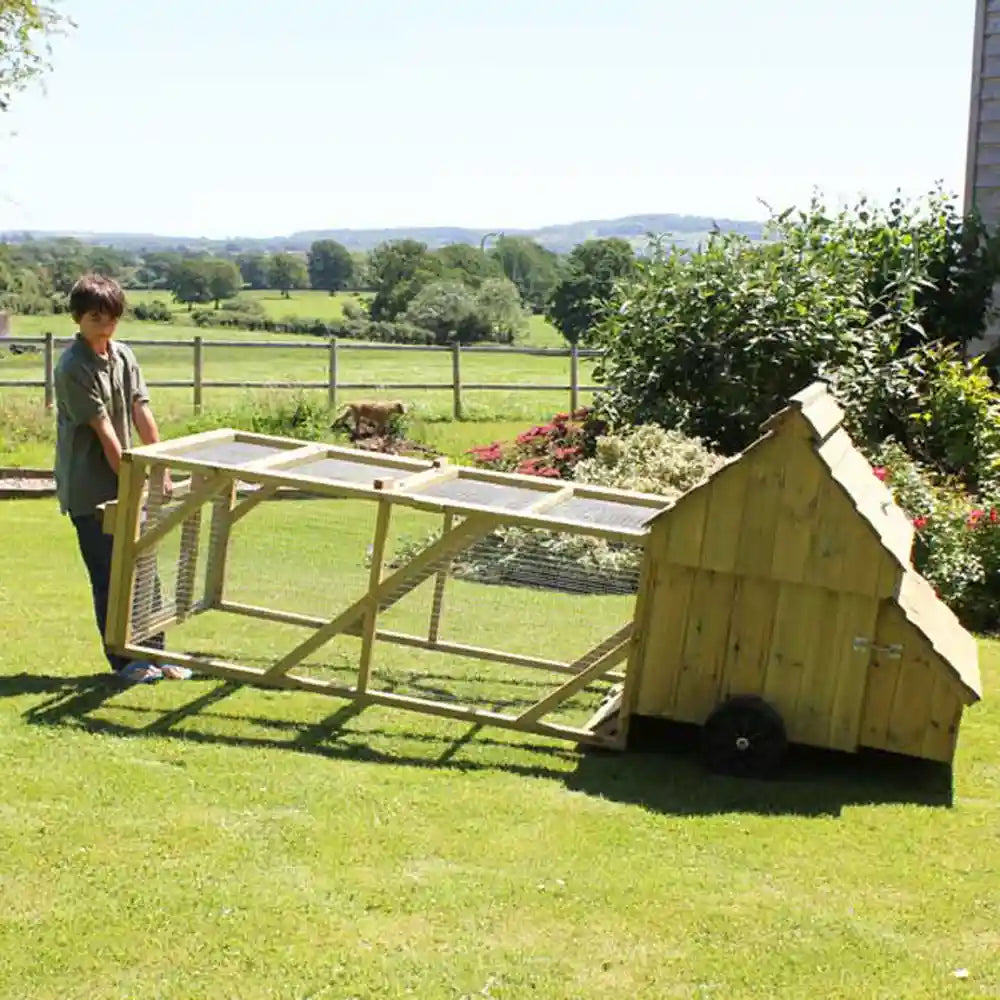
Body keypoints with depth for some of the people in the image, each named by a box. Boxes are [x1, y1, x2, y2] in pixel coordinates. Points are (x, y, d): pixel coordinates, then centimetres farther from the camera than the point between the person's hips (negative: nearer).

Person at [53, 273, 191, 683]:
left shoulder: (123, 356, 6)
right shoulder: (73, 368, -16)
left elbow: (142, 414, 3)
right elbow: (104, 432, -18)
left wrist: (160, 472, -2)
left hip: (125, 481, 7)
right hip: (90, 491, -7)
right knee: (109, 577, 1)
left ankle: (153, 652, 20)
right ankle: (123, 661, 12)